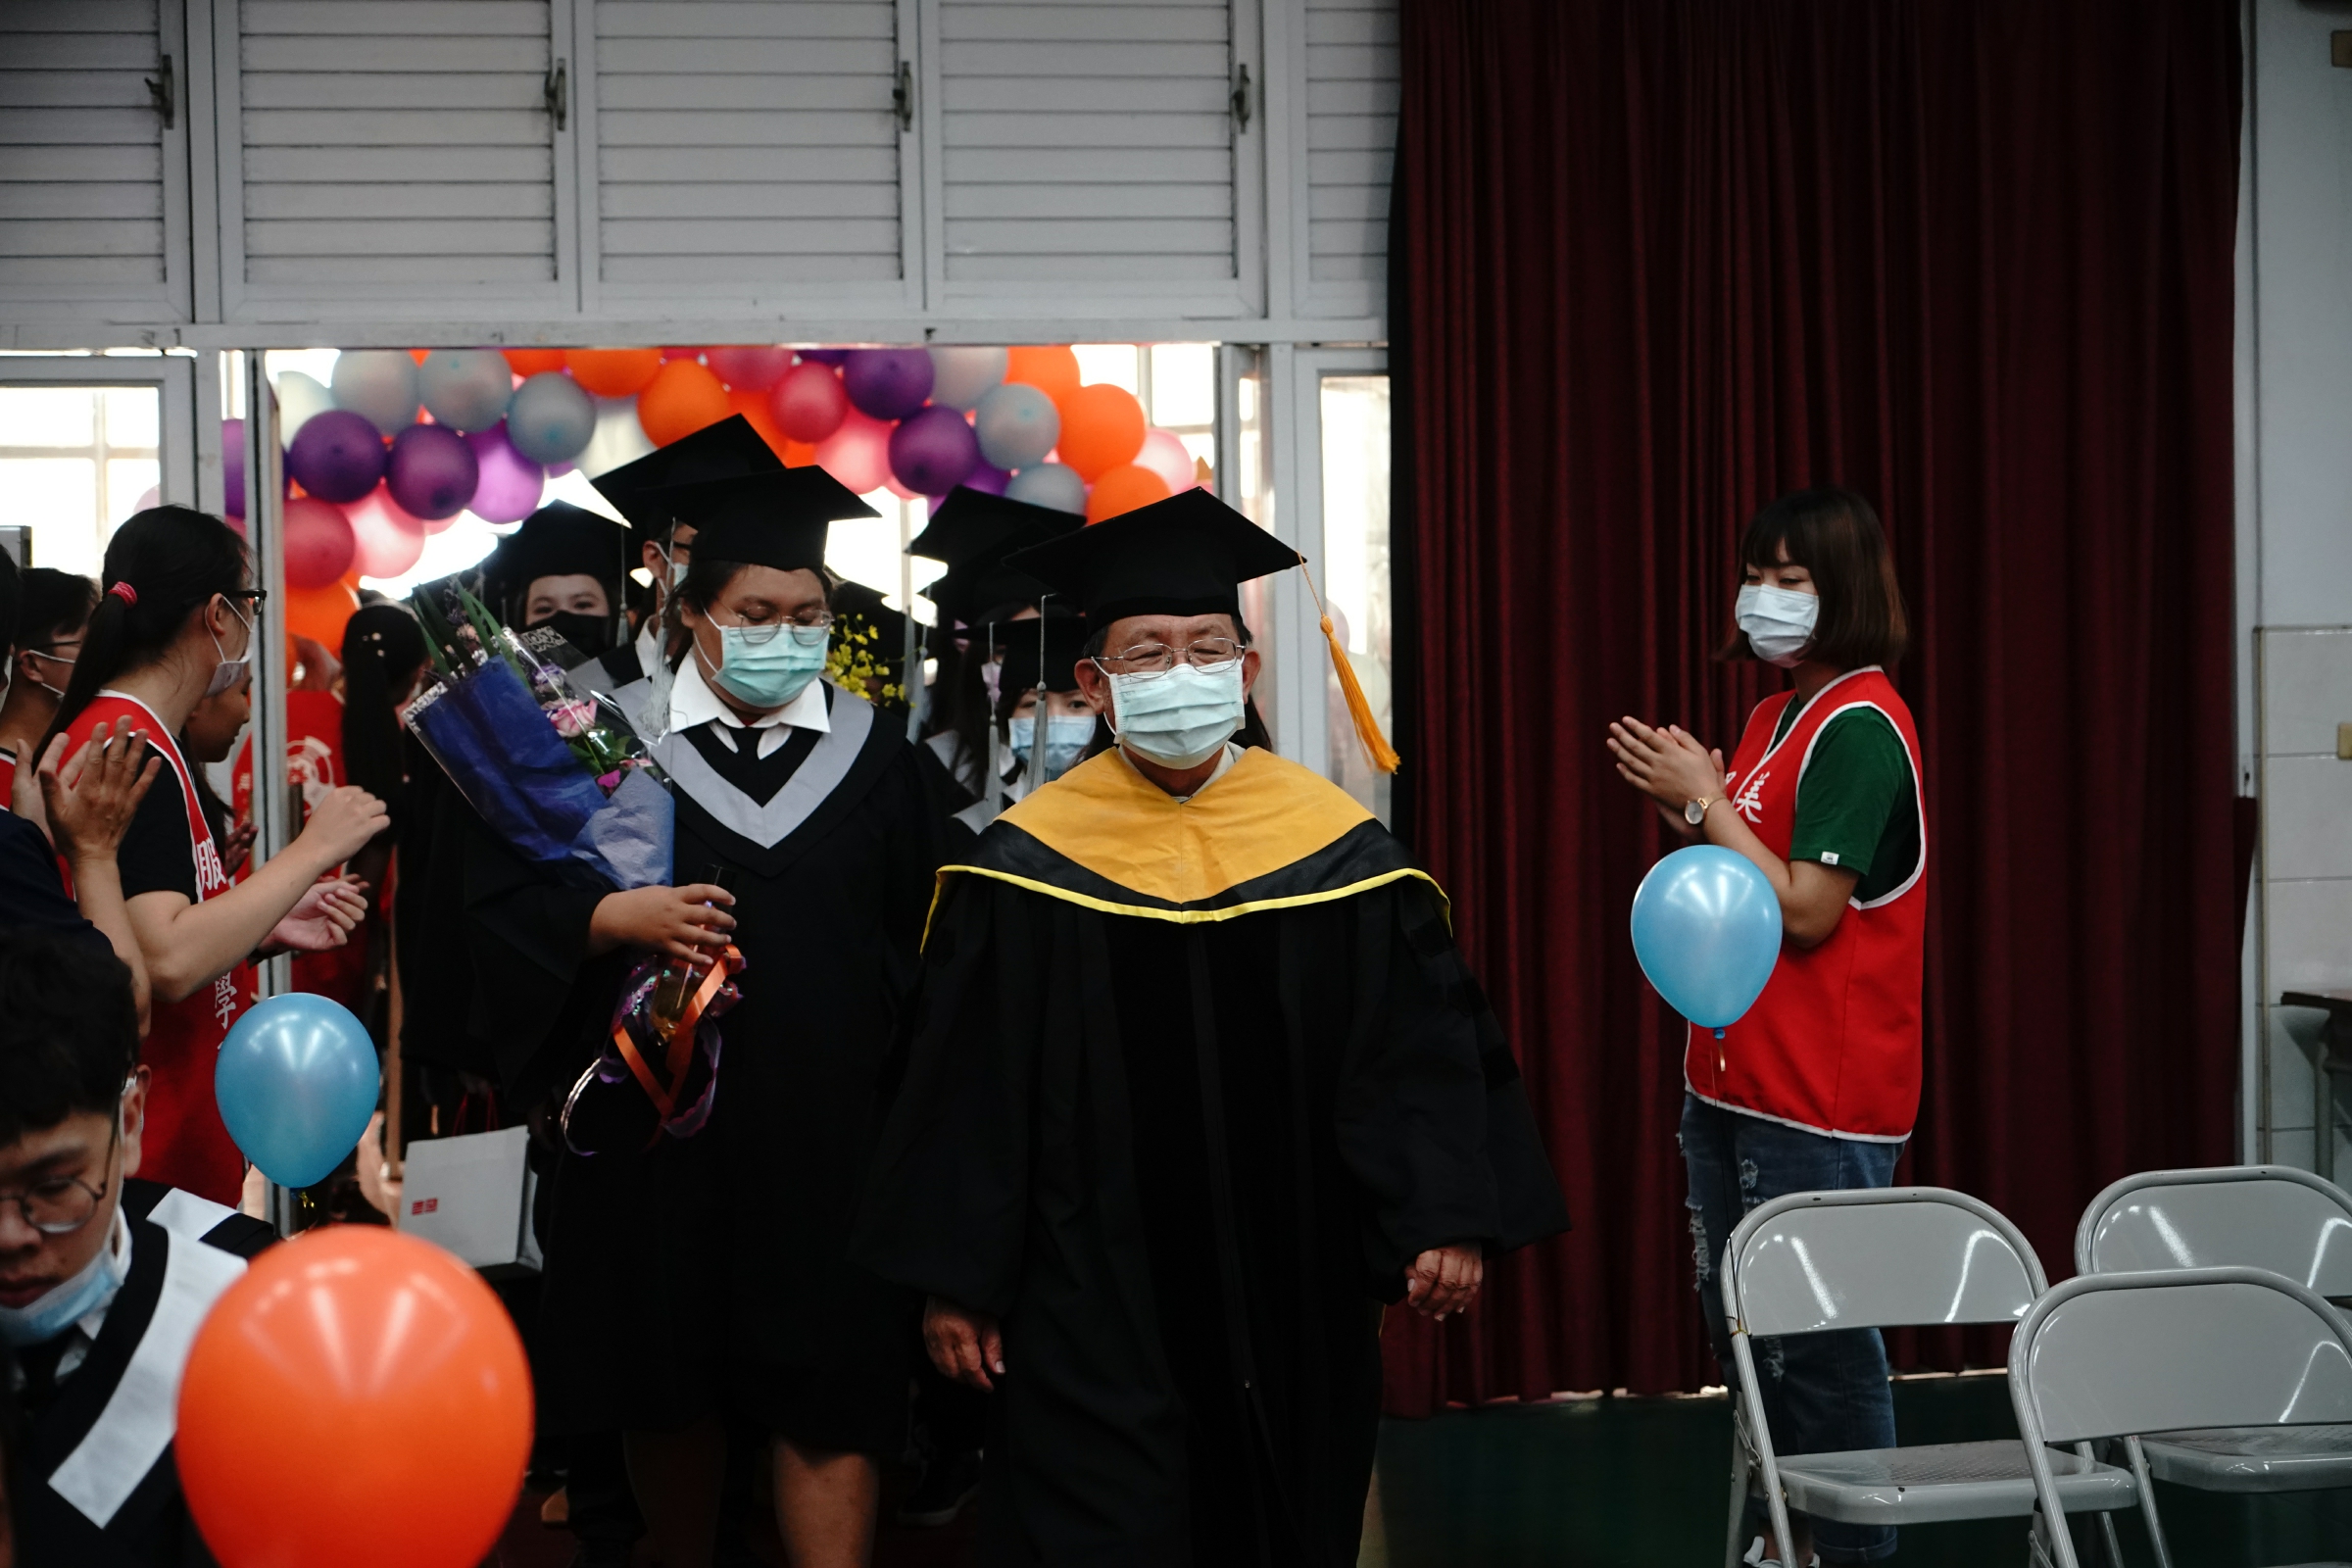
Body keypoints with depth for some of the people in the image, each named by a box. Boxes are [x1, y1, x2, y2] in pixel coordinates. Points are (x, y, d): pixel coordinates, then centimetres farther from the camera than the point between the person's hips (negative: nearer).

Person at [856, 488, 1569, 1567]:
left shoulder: (1338, 851, -1)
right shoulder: (1026, 869, -5)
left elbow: (1424, 1053, 1)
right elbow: (968, 1093, -2)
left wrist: (1447, 1221, -8)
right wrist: (957, 1279, -2)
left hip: (1293, 1300, 2)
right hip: (1096, 1306, -2)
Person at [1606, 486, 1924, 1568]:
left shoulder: (1860, 728, -14)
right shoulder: (1776, 716, 14)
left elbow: (1807, 910, -20)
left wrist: (1706, 799, -13)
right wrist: (1687, 809, 2)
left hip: (1819, 1098, -10)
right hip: (1733, 1077, 10)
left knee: (1820, 1336, -3)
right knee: (1739, 1320, 16)